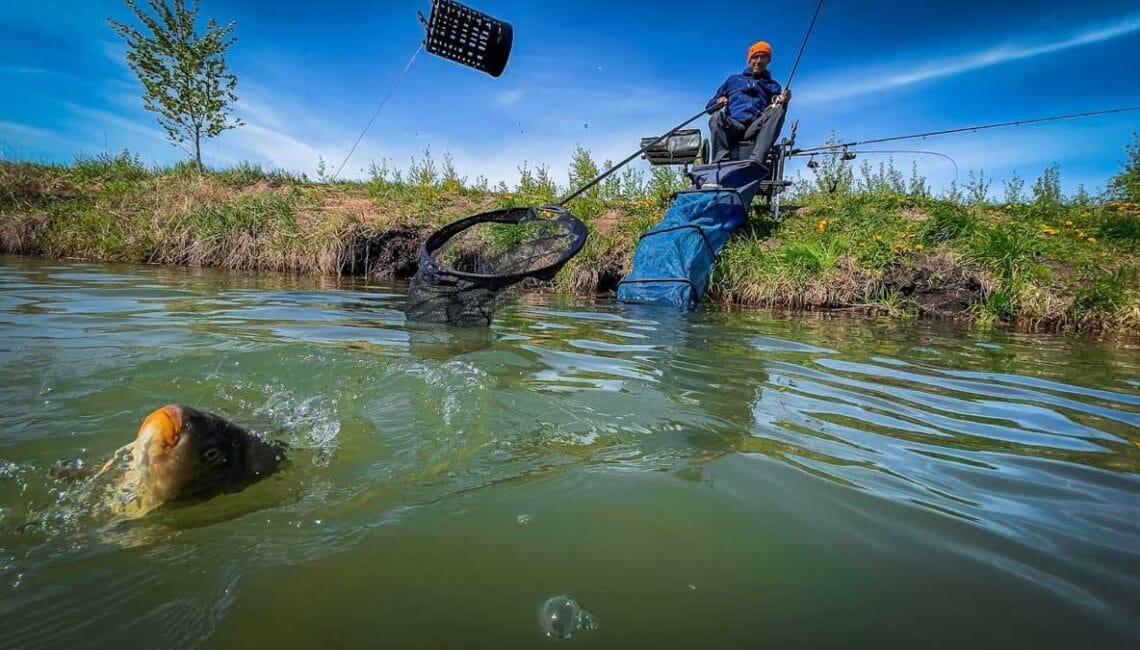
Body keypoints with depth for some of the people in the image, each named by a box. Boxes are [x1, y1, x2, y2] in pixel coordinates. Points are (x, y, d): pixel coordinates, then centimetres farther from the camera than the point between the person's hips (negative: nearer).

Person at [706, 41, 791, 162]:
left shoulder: (773, 85, 29)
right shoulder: (733, 80, 31)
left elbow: (777, 108, 14)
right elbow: (709, 107, 25)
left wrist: (782, 102, -9)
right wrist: (718, 103, 1)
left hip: (756, 128, 0)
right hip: (732, 126, 0)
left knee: (777, 112, -30)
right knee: (717, 117, -32)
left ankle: (757, 158, -47)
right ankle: (721, 158, -50)